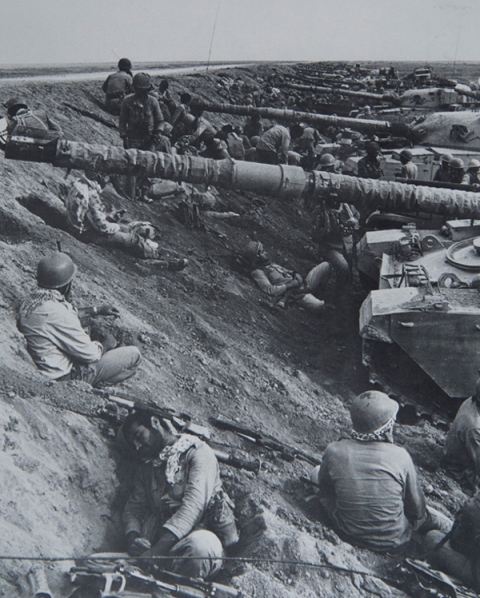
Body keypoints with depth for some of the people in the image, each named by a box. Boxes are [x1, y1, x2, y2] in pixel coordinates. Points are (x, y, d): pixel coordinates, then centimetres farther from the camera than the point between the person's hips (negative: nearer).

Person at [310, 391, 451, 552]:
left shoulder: (334, 452, -21)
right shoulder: (400, 457, -24)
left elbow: (325, 491, -1)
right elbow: (416, 509, -10)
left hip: (348, 534, 1)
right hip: (394, 542, -1)